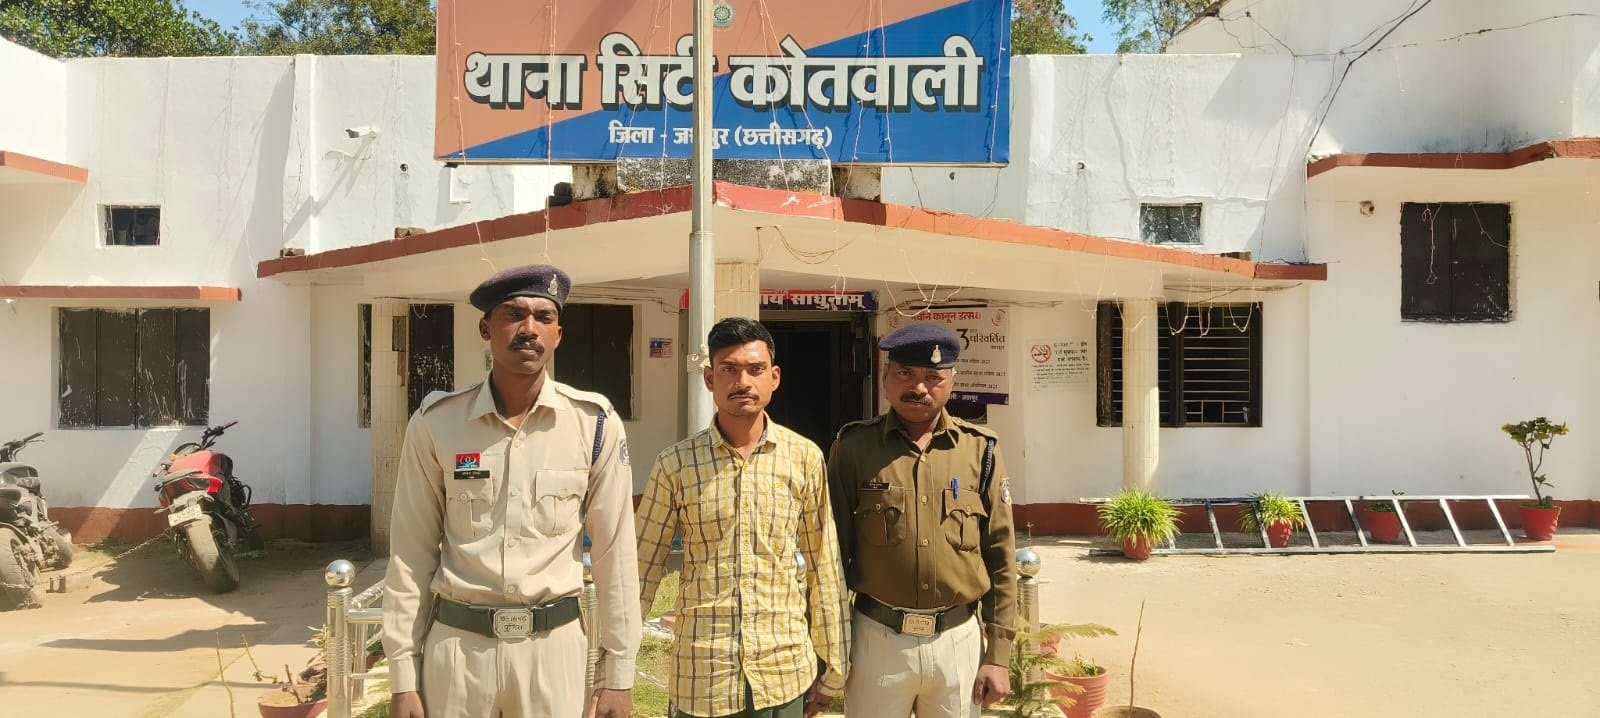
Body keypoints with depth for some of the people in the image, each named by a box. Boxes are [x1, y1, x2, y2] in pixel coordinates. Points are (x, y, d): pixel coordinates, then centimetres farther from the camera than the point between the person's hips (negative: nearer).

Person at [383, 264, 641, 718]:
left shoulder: (595, 424, -5)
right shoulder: (436, 423, -4)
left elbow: (614, 552, -1)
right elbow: (411, 554, 1)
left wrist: (619, 673, 1)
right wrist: (404, 677, 1)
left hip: (554, 645, 0)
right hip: (456, 643, 0)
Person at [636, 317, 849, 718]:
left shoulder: (805, 458, -2)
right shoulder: (675, 464, -4)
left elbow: (824, 568, 3)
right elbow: (642, 570, 0)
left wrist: (832, 667, 6)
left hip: (786, 676, 1)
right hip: (700, 678, -1)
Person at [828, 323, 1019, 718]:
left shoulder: (980, 449, 0)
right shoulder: (853, 446, -3)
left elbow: (1001, 557, 3)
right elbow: (833, 551, 1)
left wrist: (999, 654, 0)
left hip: (960, 640, 1)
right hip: (877, 639, -1)